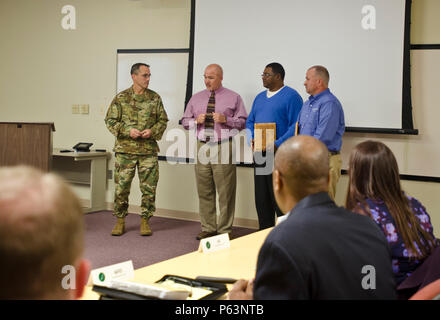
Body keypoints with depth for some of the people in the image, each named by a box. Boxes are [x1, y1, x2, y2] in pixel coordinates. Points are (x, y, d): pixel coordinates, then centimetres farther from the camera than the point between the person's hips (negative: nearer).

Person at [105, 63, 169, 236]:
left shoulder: (155, 98, 7)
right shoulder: (121, 98, 1)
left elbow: (163, 120, 10)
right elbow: (110, 120, 1)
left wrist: (152, 131, -9)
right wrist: (128, 131, -13)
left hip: (149, 150, 2)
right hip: (125, 149, -1)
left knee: (149, 187, 2)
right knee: (121, 187, 2)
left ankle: (145, 221, 15)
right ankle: (120, 221, 16)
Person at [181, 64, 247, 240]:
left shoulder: (233, 98, 4)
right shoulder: (196, 98, 14)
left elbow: (243, 121, 1)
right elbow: (185, 121, 17)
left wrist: (226, 119, -14)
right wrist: (196, 120, -4)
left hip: (224, 147, -4)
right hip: (202, 146, 4)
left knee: (226, 191, -2)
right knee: (204, 191, 6)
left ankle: (225, 230, 6)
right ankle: (207, 228, 15)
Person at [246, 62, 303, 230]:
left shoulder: (291, 96, -6)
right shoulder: (260, 97, 18)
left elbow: (296, 126, -14)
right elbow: (250, 121, 21)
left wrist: (277, 145, -21)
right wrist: (251, 139, 1)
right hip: (259, 154, 7)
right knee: (261, 198, 10)